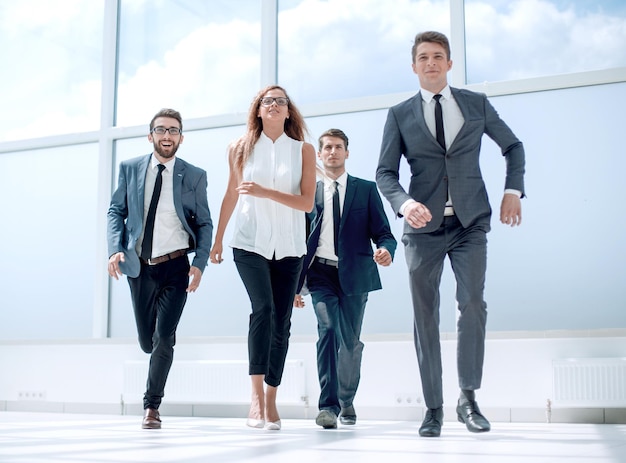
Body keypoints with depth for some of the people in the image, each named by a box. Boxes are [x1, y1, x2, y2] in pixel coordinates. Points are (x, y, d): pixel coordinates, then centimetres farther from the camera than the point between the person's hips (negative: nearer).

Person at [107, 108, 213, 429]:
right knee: (147, 341, 9)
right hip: (139, 268, 2)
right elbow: (116, 212, 6)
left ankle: (151, 406, 8)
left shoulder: (194, 176, 0)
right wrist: (115, 249, -10)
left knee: (163, 338, -9)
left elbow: (205, 224, 2)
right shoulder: (130, 169, 4)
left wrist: (200, 263, -11)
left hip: (176, 267, -2)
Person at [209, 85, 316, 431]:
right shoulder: (241, 149, 6)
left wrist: (264, 192, -17)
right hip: (250, 243, -1)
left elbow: (307, 202, -6)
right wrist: (217, 240, 17)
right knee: (262, 308, -21)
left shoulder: (303, 150, 2)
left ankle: (271, 399, 13)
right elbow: (231, 196, 14)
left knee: (281, 323, 2)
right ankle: (256, 394, -16)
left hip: (289, 247, 1)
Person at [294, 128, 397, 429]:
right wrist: (296, 283, 5)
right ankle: (328, 405, -15)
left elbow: (382, 232, 3)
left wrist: (386, 250, -21)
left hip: (354, 275, 0)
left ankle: (346, 402, 27)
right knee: (329, 330, -19)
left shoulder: (366, 189, 8)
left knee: (350, 340, 6)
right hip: (322, 274, 0)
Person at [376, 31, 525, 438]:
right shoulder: (400, 115, 7)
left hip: (470, 223, 0)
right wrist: (405, 203, -18)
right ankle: (434, 408, 11)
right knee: (425, 315, 2)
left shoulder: (477, 104, 10)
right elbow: (385, 172, 2)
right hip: (424, 225, 0)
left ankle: (469, 398, 2)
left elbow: (513, 147, 19)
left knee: (473, 303, -13)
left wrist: (513, 191, 4)